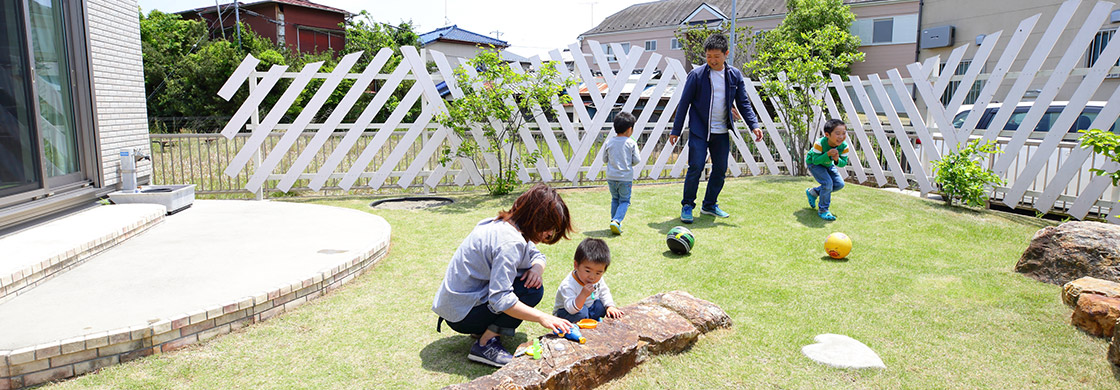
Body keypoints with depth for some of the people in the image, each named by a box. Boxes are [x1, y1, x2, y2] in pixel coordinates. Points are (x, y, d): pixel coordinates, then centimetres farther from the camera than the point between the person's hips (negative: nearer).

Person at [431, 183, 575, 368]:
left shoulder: (505, 224, 3)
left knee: (532, 281, 9)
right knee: (532, 290, -17)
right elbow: (500, 300, -31)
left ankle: (486, 327, 11)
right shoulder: (509, 242, -27)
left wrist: (537, 268, -9)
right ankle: (485, 345, -13)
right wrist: (542, 317, -29)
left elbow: (537, 255, 14)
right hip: (461, 315, -9)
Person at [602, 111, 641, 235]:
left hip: (611, 177, 3)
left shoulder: (609, 142, 0)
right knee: (624, 201, 6)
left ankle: (614, 221, 19)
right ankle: (616, 221, -13)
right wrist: (634, 158, 14)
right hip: (626, 177, -3)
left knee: (615, 199, 20)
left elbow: (604, 159, 6)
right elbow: (636, 160, -7)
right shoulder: (631, 143, -9)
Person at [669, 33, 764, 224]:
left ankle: (709, 205, 25)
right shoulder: (696, 75, -6)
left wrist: (754, 125, -4)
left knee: (720, 170, 9)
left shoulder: (735, 75, 4)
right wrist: (675, 131, -3)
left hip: (722, 132, 4)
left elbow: (743, 103, 9)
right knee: (696, 167, -11)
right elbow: (684, 103, -2)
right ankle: (687, 206, 5)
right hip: (699, 131, -4)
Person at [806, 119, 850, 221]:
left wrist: (837, 160, -38)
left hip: (828, 164, 6)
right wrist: (828, 154, -45)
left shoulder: (844, 146, -24)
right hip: (813, 163, -6)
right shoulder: (819, 144, -37)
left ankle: (813, 192, 21)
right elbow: (815, 160, -32)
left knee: (839, 184, -1)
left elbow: (844, 163, -16)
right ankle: (822, 210, -6)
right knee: (827, 183, -23)